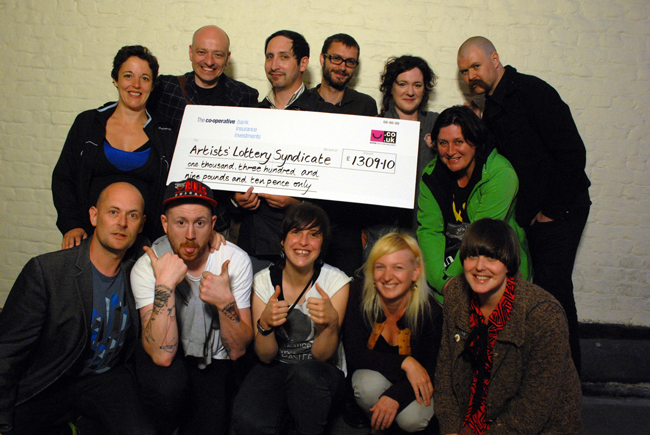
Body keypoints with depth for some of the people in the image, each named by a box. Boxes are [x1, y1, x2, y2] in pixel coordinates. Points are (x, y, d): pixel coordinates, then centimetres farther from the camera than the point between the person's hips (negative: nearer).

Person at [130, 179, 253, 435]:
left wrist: (225, 301, -30)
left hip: (214, 359, 1)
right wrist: (165, 284, -33)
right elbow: (162, 355, -27)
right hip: (167, 359, -1)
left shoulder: (235, 260, -13)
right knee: (167, 383, -32)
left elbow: (237, 351, -12)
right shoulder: (147, 267, -17)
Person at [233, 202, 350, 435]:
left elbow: (321, 356, -14)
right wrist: (265, 323, -29)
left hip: (320, 373, 0)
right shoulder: (263, 280, -7)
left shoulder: (336, 281, -12)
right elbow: (266, 357, -8)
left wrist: (331, 321, -34)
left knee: (303, 372, -35)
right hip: (276, 368, 0)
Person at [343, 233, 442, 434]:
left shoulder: (430, 311, -21)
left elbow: (428, 368, -15)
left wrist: (396, 396, -34)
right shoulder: (359, 296, -19)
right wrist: (404, 362, -32)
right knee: (370, 385, -34)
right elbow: (354, 354, -20)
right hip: (371, 373, 0)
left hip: (409, 382, 0)